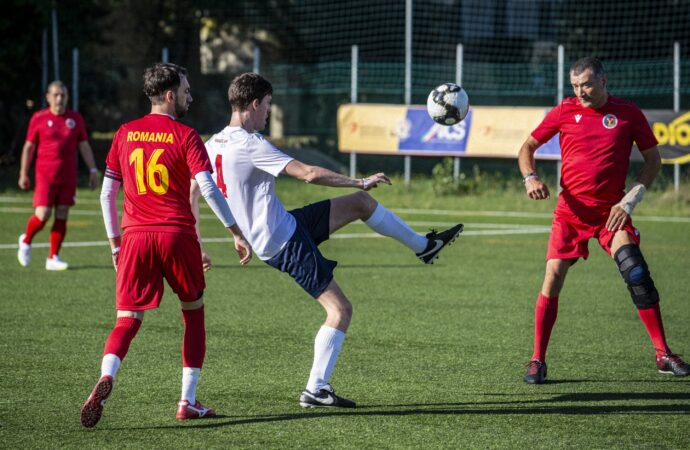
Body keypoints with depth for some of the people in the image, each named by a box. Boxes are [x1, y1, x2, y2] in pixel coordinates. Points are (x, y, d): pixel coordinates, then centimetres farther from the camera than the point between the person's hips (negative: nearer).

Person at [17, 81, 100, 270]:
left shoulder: (75, 118, 7)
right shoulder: (39, 118, 0)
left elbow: (84, 146, 12)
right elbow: (29, 147, 5)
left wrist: (93, 170, 6)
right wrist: (23, 174, 4)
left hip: (68, 176, 3)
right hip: (45, 175, -3)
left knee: (61, 216, 1)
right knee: (43, 214, -11)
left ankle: (53, 258, 9)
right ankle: (26, 241, 19)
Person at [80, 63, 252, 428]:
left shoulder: (125, 134, 10)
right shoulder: (184, 136, -2)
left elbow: (106, 194, 11)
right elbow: (207, 188, -12)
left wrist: (115, 242, 19)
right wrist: (236, 233, -7)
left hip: (135, 237, 3)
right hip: (177, 234, -3)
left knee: (127, 322, 2)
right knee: (194, 315, 15)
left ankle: (106, 379, -27)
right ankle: (188, 402, 13)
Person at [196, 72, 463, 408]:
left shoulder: (212, 145, 5)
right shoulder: (250, 145, -22)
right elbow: (310, 174, -24)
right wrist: (361, 181, -13)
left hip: (265, 239, 9)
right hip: (287, 242, -9)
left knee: (360, 202, 15)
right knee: (340, 310, -5)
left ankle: (423, 245, 30)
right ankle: (315, 390, -4)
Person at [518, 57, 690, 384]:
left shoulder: (628, 113, 1)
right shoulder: (564, 112, 3)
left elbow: (653, 160, 6)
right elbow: (527, 147, 11)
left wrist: (630, 201, -5)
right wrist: (530, 178, -10)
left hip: (612, 211, -1)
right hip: (571, 209, 1)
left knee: (637, 274, -14)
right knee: (553, 278, -9)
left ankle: (663, 355, -3)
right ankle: (537, 361, 2)